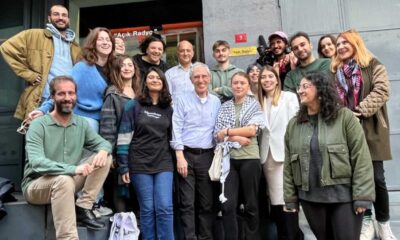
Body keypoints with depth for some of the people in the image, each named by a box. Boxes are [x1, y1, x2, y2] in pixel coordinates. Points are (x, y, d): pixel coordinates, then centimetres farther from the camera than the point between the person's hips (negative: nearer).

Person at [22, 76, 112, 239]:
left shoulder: (82, 124, 1)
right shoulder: (38, 125, -15)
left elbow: (103, 143, 7)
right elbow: (36, 163, -27)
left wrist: (103, 150, -20)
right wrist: (73, 169, -41)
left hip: (69, 181, 5)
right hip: (36, 185, -5)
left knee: (105, 158, -11)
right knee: (63, 179, -39)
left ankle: (83, 209, -13)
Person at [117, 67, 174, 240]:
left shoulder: (168, 109, 10)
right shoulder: (134, 105, -1)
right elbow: (124, 136, -4)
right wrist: (123, 166, -8)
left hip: (164, 164, 2)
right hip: (140, 164, -2)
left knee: (165, 208, -4)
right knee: (147, 209, 3)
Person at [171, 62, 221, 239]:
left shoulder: (216, 102, 10)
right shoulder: (182, 100, 1)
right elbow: (176, 130, -4)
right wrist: (180, 157, -12)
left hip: (207, 156, 3)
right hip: (187, 154, -2)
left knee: (207, 202, 8)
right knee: (187, 202, 0)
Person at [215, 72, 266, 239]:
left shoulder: (254, 104, 5)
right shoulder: (224, 107, 11)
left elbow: (252, 130, -8)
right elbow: (218, 135, 2)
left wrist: (228, 131, -5)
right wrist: (237, 138, -13)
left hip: (249, 158, -2)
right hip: (229, 158, 2)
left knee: (251, 204, 8)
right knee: (227, 205, 0)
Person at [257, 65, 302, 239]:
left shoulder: (289, 97, 4)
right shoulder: (259, 101, 16)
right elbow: (259, 130, 12)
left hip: (285, 154, -4)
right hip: (267, 156, 4)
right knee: (275, 200, 7)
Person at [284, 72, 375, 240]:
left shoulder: (344, 117, -4)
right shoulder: (293, 124, 6)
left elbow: (361, 158, -8)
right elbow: (288, 165, 6)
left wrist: (362, 196, -12)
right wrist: (290, 198, 5)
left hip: (344, 195, -3)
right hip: (309, 197, 4)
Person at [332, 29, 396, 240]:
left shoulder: (373, 66, 4)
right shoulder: (336, 72, 15)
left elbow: (381, 91, -9)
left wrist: (360, 110, -19)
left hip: (371, 129, -3)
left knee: (376, 177, 1)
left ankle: (383, 222, 18)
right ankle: (366, 220, 19)